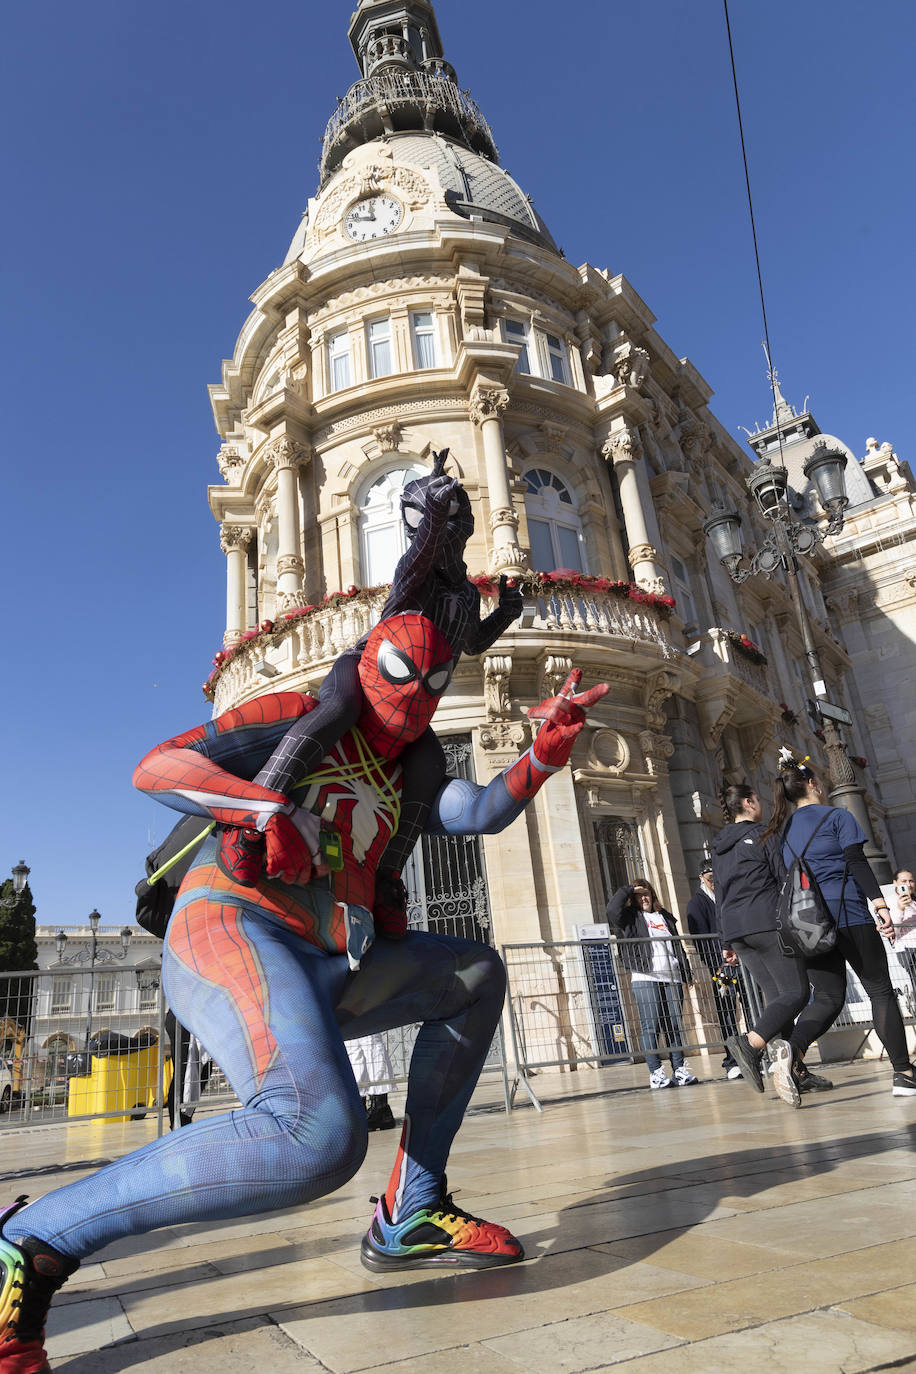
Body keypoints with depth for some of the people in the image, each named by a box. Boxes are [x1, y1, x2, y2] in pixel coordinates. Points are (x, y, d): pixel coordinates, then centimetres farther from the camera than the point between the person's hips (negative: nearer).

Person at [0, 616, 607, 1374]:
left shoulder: (404, 779, 25)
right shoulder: (303, 717, 5)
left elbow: (484, 810, 9)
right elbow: (156, 767, -3)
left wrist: (550, 746, -7)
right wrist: (275, 811, -18)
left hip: (323, 972, 8)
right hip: (230, 925, -8)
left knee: (477, 972, 13)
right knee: (320, 1136, -33)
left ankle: (410, 1214, 7)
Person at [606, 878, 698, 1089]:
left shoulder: (665, 917, 23)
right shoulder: (631, 917, 7)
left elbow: (678, 947, 26)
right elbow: (612, 910, -14)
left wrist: (687, 974, 20)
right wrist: (628, 889, -3)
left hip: (672, 978, 5)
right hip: (645, 979, -5)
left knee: (675, 1025, 4)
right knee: (650, 1026, -7)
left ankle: (679, 1070, 9)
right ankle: (655, 1072, -5)